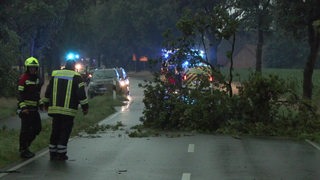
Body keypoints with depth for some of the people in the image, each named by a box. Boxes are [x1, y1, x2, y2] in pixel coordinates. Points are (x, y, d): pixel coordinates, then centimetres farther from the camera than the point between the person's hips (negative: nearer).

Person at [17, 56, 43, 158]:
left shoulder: (36, 78, 14)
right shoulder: (23, 78, -11)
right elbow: (20, 94, -16)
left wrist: (41, 103, 20)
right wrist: (23, 107, -23)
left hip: (34, 108, 9)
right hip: (26, 108, -9)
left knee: (37, 128, 12)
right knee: (26, 130, -6)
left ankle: (25, 146, 25)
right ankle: (23, 150, 2)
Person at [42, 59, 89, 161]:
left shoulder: (54, 75, 11)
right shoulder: (76, 77, -3)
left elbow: (48, 91, 17)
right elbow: (81, 94, -7)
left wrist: (46, 103, 28)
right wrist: (85, 107, 1)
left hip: (55, 109, 5)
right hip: (68, 110, -5)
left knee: (55, 131, 11)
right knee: (65, 132, 1)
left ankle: (53, 153, 13)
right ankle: (61, 154, -1)